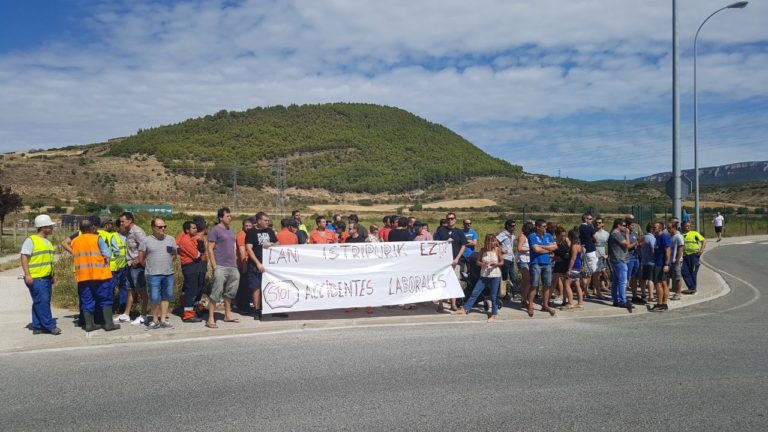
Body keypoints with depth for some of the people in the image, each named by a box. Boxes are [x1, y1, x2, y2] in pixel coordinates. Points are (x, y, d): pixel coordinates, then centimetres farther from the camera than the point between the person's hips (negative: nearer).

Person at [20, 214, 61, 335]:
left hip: (46, 278, 8)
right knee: (42, 301, -9)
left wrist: (52, 275, 24)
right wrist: (27, 274, -20)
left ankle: (38, 326, 14)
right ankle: (50, 326, -8)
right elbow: (24, 257, -14)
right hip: (36, 278, -8)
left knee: (42, 302, 9)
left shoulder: (47, 241, 17)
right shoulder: (31, 240, -8)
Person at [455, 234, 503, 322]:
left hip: (495, 276, -2)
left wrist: (496, 264, -17)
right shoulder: (482, 250, 1)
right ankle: (465, 309, 7)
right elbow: (478, 262, 5)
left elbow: (502, 262, 3)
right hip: (484, 276, 2)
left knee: (494, 296, 3)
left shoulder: (498, 250, -3)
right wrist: (483, 264, -16)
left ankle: (493, 315, 15)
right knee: (475, 292, 1)